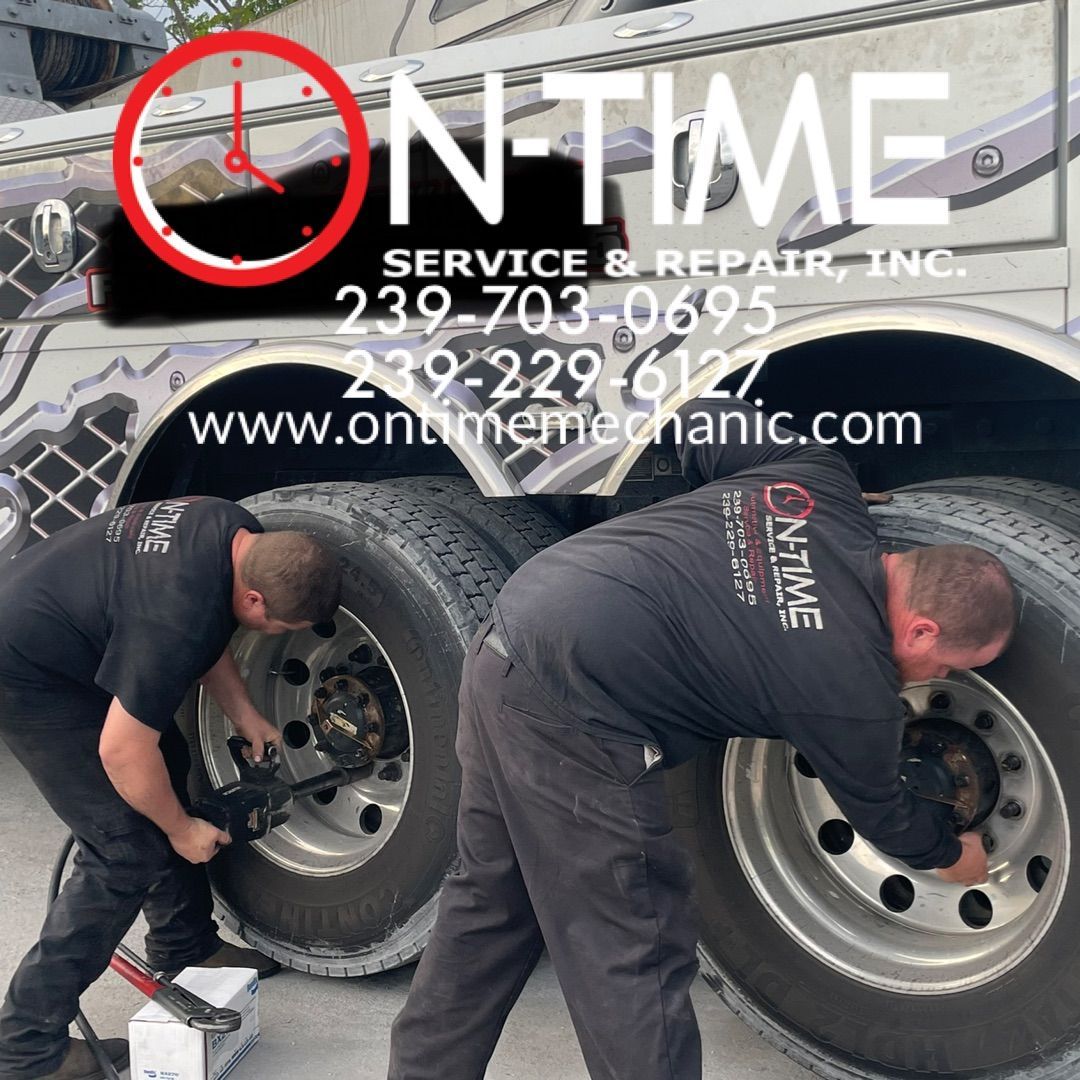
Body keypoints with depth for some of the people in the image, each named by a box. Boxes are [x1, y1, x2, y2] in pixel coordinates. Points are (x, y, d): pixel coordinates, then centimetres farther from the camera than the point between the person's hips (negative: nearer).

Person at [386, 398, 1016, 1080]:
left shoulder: (820, 474, 5)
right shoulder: (858, 694, -9)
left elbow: (701, 418, 19)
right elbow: (881, 814, 12)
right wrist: (953, 855, 32)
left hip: (506, 645, 9)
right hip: (569, 722, -9)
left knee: (491, 906, 25)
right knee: (633, 958, 6)